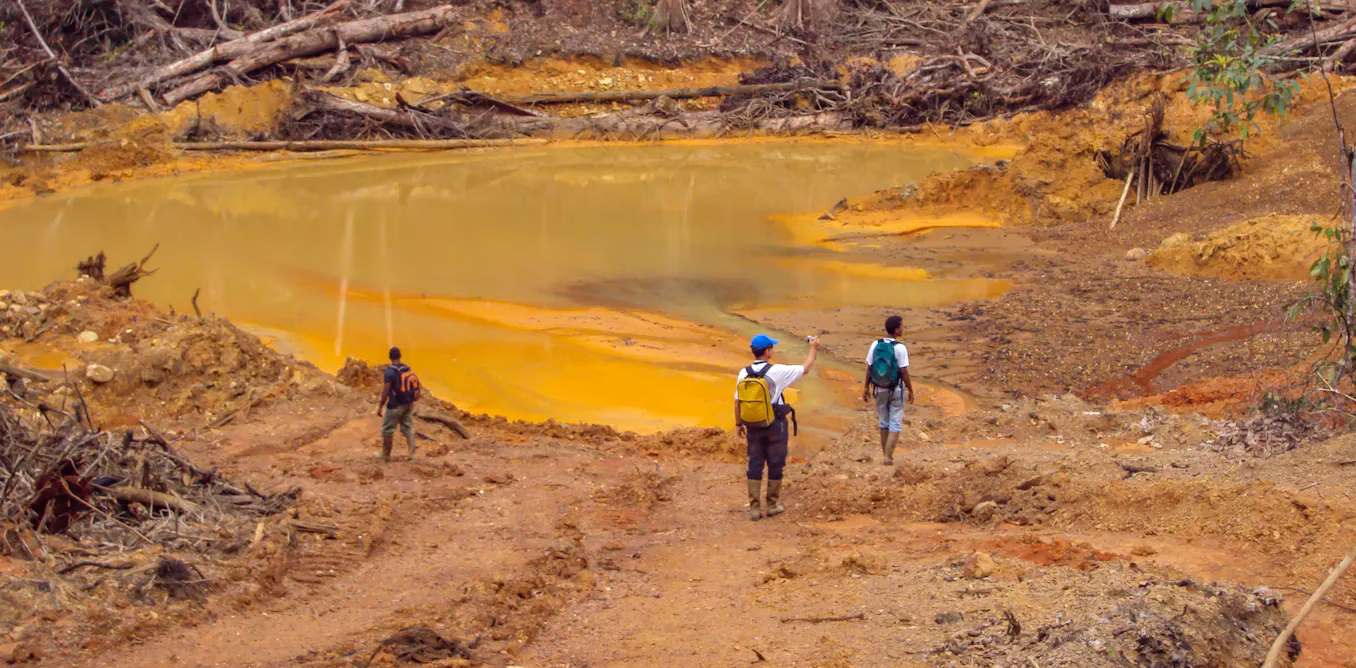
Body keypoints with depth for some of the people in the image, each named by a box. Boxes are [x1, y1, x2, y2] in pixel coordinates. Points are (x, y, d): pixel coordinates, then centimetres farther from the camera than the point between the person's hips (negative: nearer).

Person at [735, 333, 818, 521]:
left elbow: (737, 402, 2)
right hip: (775, 426, -3)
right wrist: (813, 349, 12)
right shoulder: (776, 372, -15)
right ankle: (772, 505, 18)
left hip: (753, 427, 4)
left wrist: (738, 424, 15)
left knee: (755, 465, 9)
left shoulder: (743, 374, -4)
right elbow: (805, 368, -4)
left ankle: (754, 507, 9)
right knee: (775, 465, 10)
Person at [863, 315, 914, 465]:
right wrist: (911, 391, -4)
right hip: (896, 391, -4)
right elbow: (904, 372, -15)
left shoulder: (875, 345, -4)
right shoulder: (900, 348, -17)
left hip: (880, 390, 4)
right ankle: (888, 456, -4)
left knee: (884, 423, 16)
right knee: (895, 425, 4)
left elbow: (869, 368, -1)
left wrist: (866, 388, 8)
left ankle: (886, 455, 21)